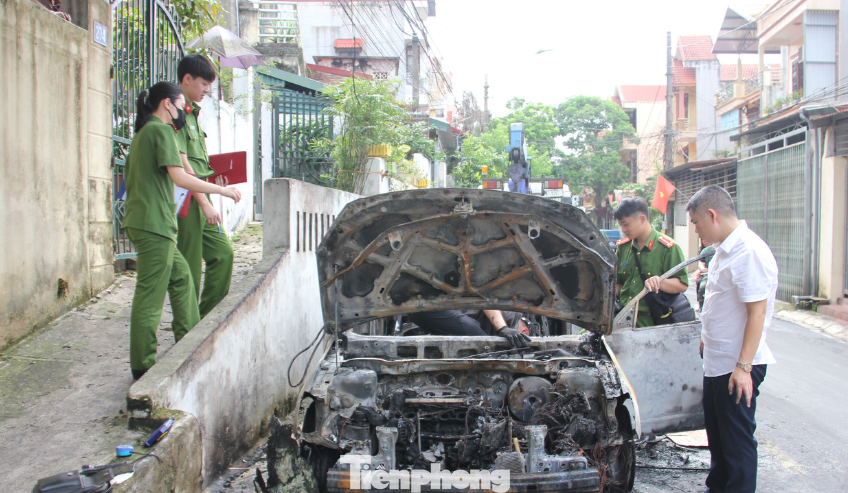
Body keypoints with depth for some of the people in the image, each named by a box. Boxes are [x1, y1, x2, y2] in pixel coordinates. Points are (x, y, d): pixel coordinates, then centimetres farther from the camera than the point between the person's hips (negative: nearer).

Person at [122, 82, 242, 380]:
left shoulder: (142, 133, 20)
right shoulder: (161, 131, -9)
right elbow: (180, 177, -19)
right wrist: (223, 190, -11)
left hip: (141, 220, 10)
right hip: (154, 223, -10)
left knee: (181, 275, 19)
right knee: (150, 293, -8)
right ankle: (143, 367, -5)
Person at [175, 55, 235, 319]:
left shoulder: (192, 113, 18)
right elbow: (181, 164, -19)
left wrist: (214, 176, 8)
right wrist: (205, 203, -19)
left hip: (201, 200, 10)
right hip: (188, 200, -10)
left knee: (223, 253, 10)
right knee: (191, 267, -3)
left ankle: (207, 318, 19)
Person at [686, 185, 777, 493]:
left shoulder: (750, 252, -22)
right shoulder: (724, 250, 10)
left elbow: (757, 312, -25)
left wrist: (744, 366, -26)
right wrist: (706, 341, 24)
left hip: (737, 367, -10)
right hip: (716, 362, 10)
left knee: (737, 439, 0)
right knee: (717, 434, 21)